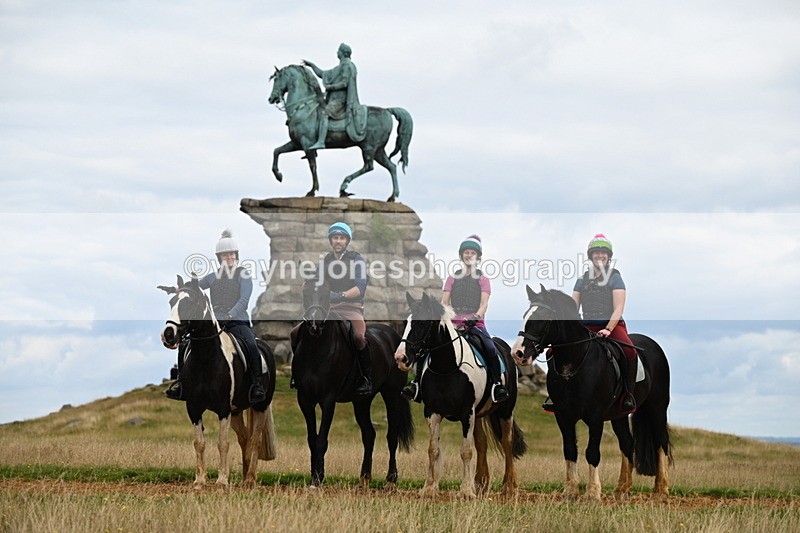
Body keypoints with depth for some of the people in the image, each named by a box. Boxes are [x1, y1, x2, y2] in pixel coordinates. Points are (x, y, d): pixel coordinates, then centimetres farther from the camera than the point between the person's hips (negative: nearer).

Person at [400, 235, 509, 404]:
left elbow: (484, 303, 0)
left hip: (475, 324, -2)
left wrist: (476, 317, -20)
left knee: (490, 349, -32)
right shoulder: (452, 278, 18)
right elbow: (444, 301, 11)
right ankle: (416, 382, -5)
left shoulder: (483, 279, 12)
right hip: (453, 323, 2)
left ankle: (497, 384, -22)